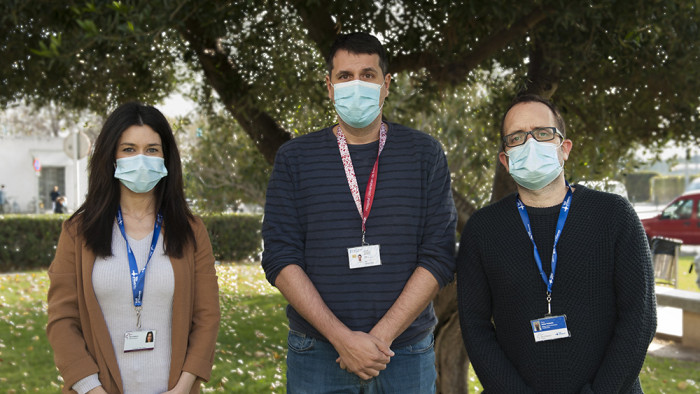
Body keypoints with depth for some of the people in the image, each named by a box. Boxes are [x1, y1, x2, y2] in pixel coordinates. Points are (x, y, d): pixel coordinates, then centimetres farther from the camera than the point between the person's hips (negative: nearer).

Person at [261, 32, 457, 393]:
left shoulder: (425, 154, 3)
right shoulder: (294, 158, 3)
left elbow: (439, 256, -3)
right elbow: (280, 258, -4)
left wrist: (382, 335, -13)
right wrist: (342, 338, -13)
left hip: (406, 347, 0)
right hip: (318, 352, 0)